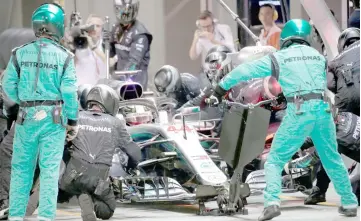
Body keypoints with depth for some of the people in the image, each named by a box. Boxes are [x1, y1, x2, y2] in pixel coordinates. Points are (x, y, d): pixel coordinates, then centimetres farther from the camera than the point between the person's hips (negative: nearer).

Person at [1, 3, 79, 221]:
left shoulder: (20, 53, -2)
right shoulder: (64, 56, -7)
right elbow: (69, 92, -11)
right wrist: (73, 121, -1)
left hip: (27, 118, 2)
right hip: (53, 119, -2)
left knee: (21, 168, 9)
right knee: (50, 170, 0)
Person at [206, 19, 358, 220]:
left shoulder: (278, 58, 9)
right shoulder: (319, 56, 19)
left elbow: (243, 71, 11)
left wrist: (219, 91, 19)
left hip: (298, 112, -3)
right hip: (323, 109, 3)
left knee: (274, 161, 4)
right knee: (332, 160, 20)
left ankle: (272, 202, -17)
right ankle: (350, 203, 26)